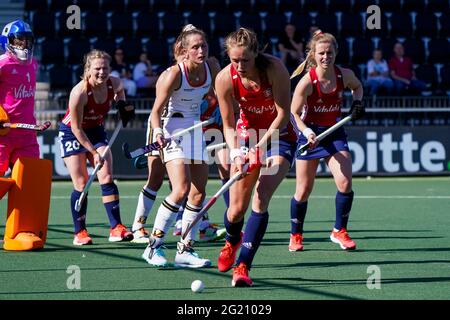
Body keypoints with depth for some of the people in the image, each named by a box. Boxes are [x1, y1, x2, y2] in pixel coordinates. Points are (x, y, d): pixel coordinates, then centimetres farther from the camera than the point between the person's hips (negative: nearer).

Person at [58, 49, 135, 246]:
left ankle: (116, 228, -9)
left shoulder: (115, 84, -15)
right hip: (72, 134, -4)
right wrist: (93, 152, -25)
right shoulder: (79, 92, -30)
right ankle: (80, 232, 3)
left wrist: (122, 105, -5)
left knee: (107, 178, -8)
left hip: (96, 131, 5)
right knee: (81, 184, -7)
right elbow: (76, 128, -24)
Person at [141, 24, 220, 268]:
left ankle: (185, 250, 11)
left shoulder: (211, 68, -5)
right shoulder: (175, 73, -20)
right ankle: (154, 246, -14)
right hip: (173, 128, -7)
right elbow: (156, 111, -15)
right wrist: (157, 131, -32)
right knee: (181, 189, -20)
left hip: (196, 127, 7)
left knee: (198, 192, 3)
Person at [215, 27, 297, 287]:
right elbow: (228, 125, -9)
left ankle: (243, 266, -20)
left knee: (260, 200, -22)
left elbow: (283, 113, -19)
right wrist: (235, 153, -26)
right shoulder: (225, 79, -18)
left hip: (278, 135, -2)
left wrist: (261, 145, -25)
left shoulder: (274, 68, -25)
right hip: (247, 134, 2)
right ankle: (232, 241, 40)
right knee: (237, 208, 3)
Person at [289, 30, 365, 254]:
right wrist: (306, 131, -28)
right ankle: (295, 235, 25)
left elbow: (357, 87, 17)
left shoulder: (345, 75, -8)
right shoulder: (307, 82, -19)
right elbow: (294, 113, -13)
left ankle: (339, 231, 4)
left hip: (335, 134, 3)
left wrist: (357, 104, -2)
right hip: (310, 134, -2)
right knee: (303, 191, 4)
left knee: (345, 183, -15)